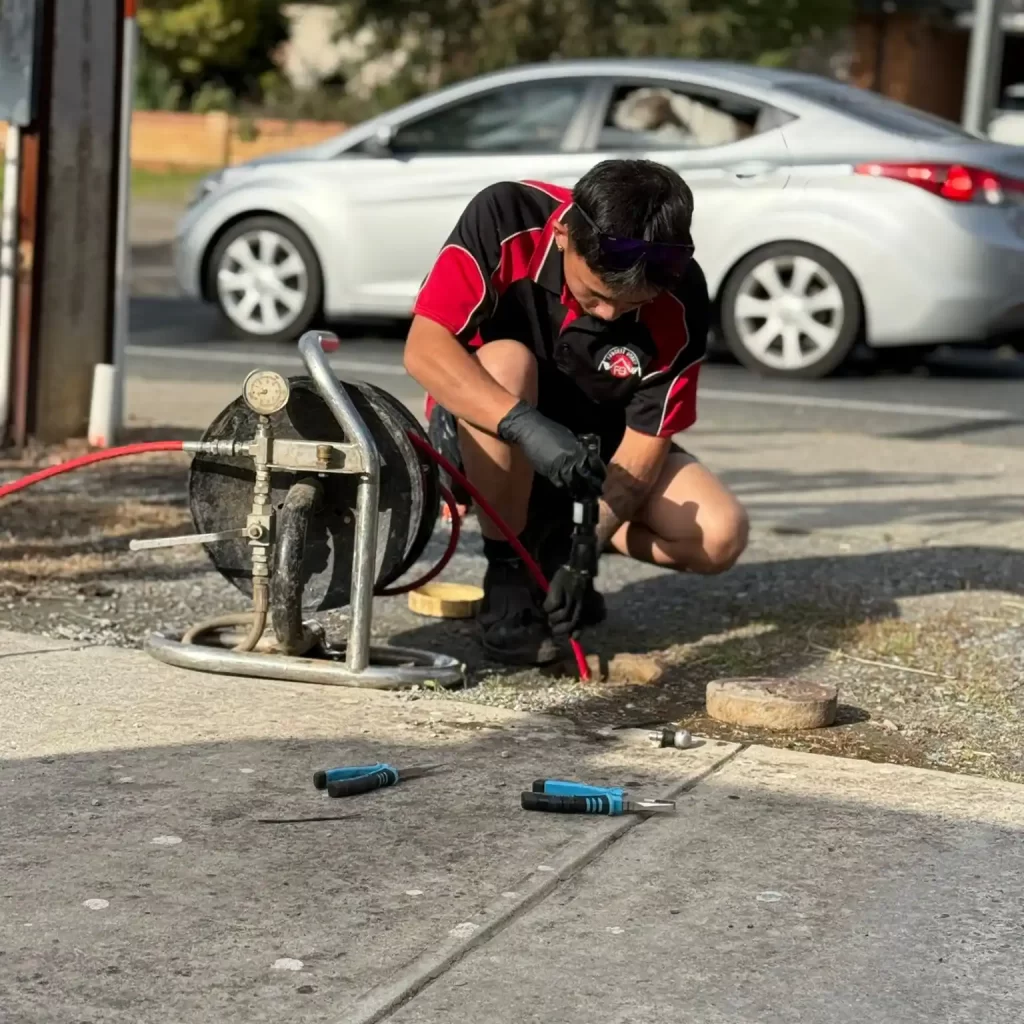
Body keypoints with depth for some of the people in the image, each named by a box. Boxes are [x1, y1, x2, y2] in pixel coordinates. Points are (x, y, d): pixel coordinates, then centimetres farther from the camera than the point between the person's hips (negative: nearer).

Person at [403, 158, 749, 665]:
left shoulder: (680, 303, -22)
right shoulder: (506, 219, -27)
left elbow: (645, 443, -17)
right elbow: (423, 349, -33)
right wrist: (527, 425, -47)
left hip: (598, 447, 2)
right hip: (487, 436, -2)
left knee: (721, 535, -21)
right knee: (504, 363, -37)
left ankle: (555, 536, 6)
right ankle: (507, 572, -18)